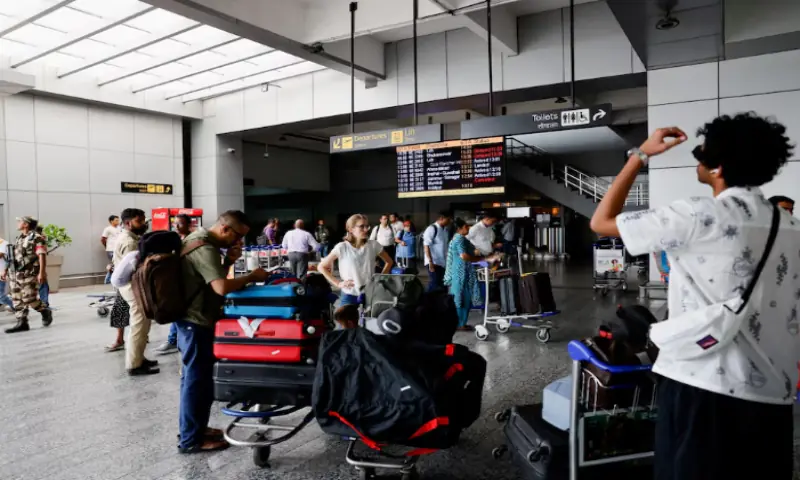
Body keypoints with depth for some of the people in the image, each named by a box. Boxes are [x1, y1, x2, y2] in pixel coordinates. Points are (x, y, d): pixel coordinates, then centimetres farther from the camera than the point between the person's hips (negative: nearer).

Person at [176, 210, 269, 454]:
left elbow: (214, 279, 16)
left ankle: (193, 429, 31)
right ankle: (191, 440, 10)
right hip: (197, 322, -11)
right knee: (198, 380, -1)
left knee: (194, 377, 18)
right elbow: (222, 287, -34)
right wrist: (251, 277, -21)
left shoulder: (200, 237, 10)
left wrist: (229, 261, 0)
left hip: (193, 319, 11)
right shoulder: (205, 248, -23)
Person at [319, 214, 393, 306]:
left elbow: (389, 262, 13)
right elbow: (322, 267, -1)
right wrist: (338, 283, -6)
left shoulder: (373, 245, -3)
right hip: (349, 296, -2)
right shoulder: (342, 247, -9)